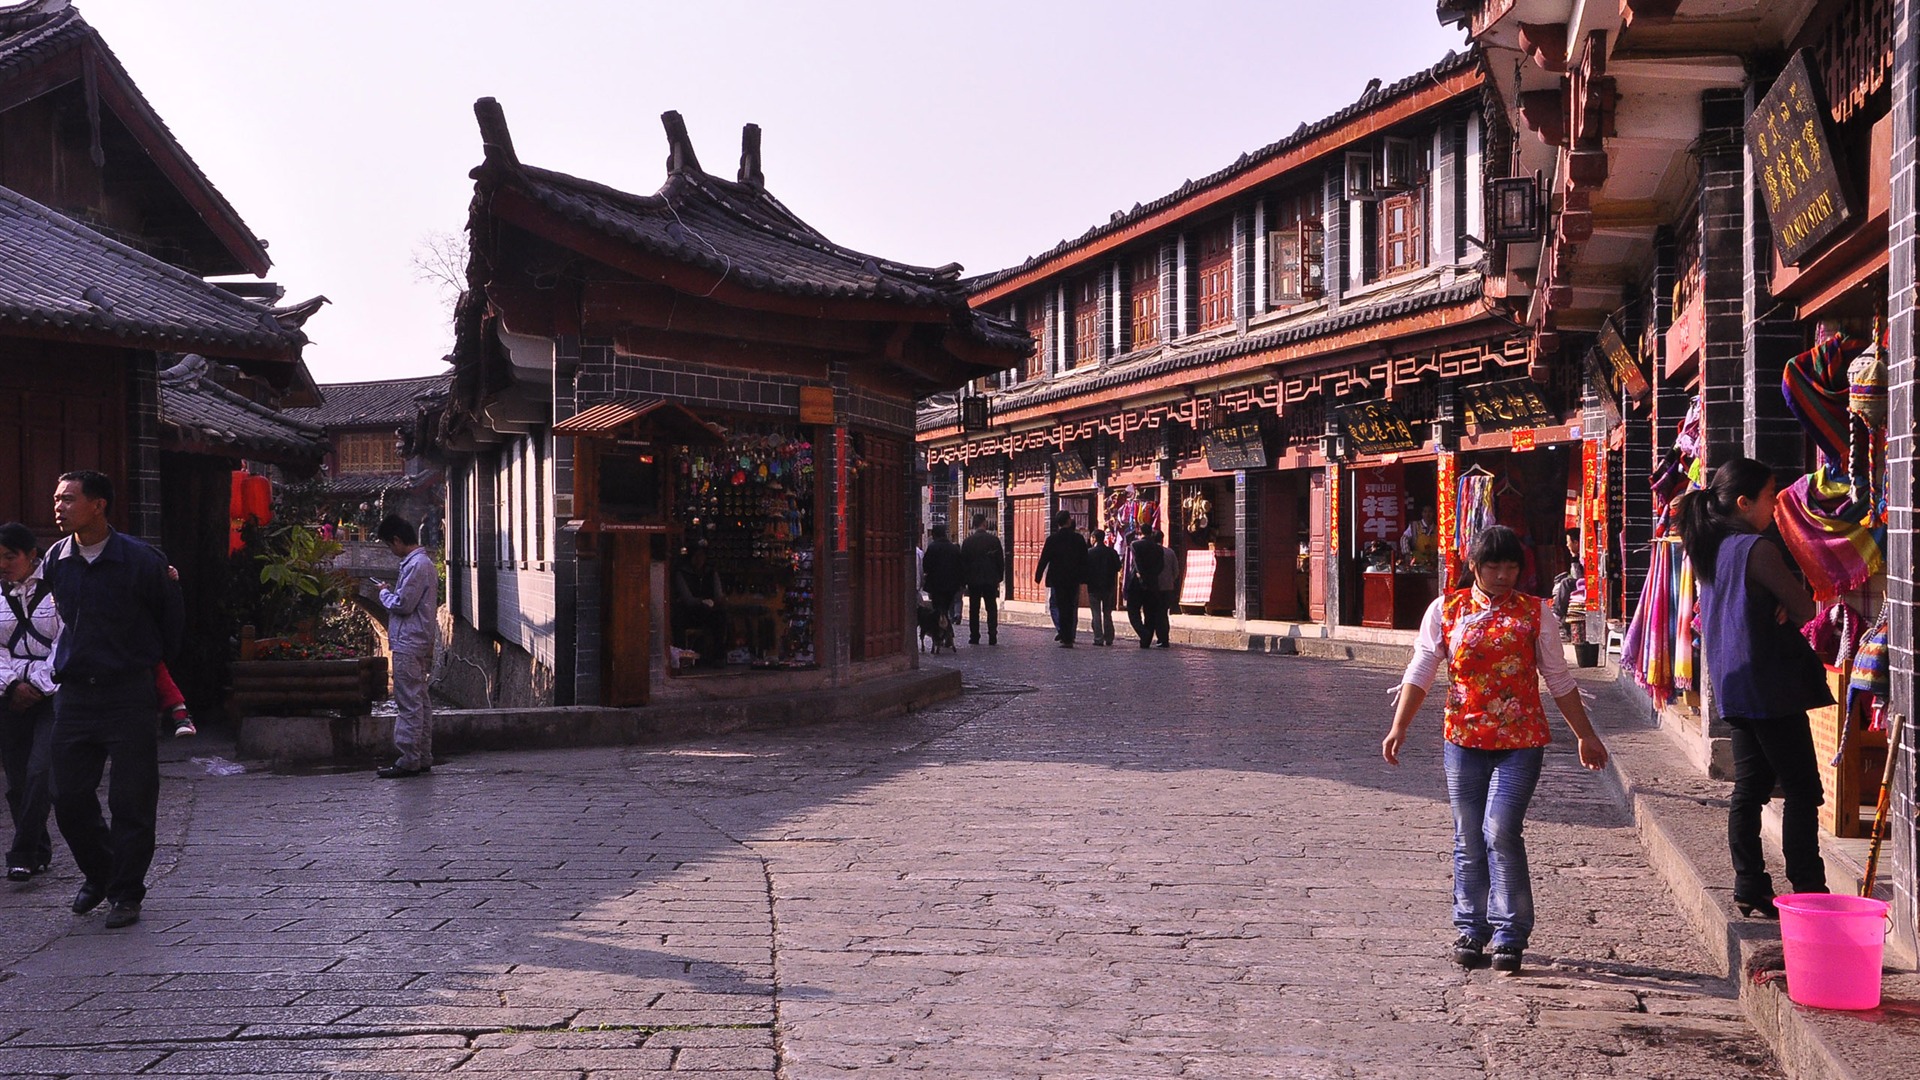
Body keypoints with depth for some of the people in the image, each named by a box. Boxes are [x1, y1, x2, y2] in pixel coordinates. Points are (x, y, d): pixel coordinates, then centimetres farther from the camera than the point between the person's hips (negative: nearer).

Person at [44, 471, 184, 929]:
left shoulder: (141, 560, -9)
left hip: (129, 697, -4)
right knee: (69, 797, 7)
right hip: (73, 697, 4)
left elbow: (172, 616, 5)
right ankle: (97, 873, 30)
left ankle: (126, 894, 12)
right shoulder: (54, 561, 4)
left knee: (131, 802, 0)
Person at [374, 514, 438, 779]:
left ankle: (409, 760, -4)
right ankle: (423, 757, 17)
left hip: (409, 644, -10)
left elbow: (402, 604, -20)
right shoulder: (422, 561, 15)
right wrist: (392, 594, 12)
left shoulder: (416, 565, -18)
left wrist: (384, 594, -4)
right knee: (420, 700, 12)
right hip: (420, 642, 10)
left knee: (409, 703, -7)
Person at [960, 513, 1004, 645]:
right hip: (991, 579, 0)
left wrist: (965, 578, 9)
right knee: (992, 608, 4)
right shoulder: (994, 540, -4)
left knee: (974, 609, 7)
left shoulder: (968, 541, -4)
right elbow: (1001, 561, 0)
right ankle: (992, 637, -3)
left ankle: (974, 637, 6)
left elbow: (963, 562, 0)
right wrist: (1000, 577, 9)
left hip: (973, 580, 0)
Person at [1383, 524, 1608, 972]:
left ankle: (1510, 935, -1)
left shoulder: (1535, 612, 5)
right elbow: (1420, 672, 6)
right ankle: (1471, 929, 22)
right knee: (1468, 838, 8)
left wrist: (1585, 735, 15)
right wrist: (1399, 727, -3)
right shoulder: (1446, 610, 6)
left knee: (1501, 831, -13)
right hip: (1464, 738, 2)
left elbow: (1559, 679, 12)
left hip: (1521, 740, -2)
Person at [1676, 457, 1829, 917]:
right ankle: (1808, 892, 0)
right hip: (1772, 686, -8)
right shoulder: (1757, 549, -15)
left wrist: (1777, 611, 1)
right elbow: (1805, 609, -10)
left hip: (1734, 686, 9)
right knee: (1801, 788, -2)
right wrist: (1787, 608, 9)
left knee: (1749, 787, 11)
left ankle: (1750, 888, 13)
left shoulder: (1710, 549, 11)